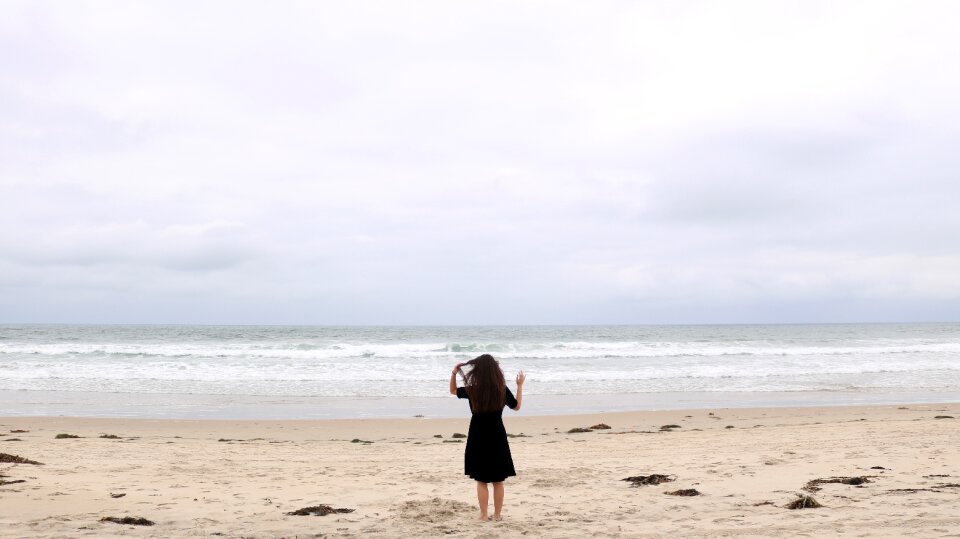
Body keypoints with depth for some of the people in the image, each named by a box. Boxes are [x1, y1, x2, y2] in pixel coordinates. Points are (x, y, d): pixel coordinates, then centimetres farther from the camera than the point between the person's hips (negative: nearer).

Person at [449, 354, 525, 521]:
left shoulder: (472, 391, -11)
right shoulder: (502, 390, -9)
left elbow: (453, 391, 9)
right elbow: (516, 406, 8)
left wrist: (454, 373, 0)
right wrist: (520, 385, 17)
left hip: (478, 439, -1)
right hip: (497, 438, 1)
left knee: (481, 480, 8)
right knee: (498, 480, 11)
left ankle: (484, 515, 9)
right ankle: (497, 514, 16)